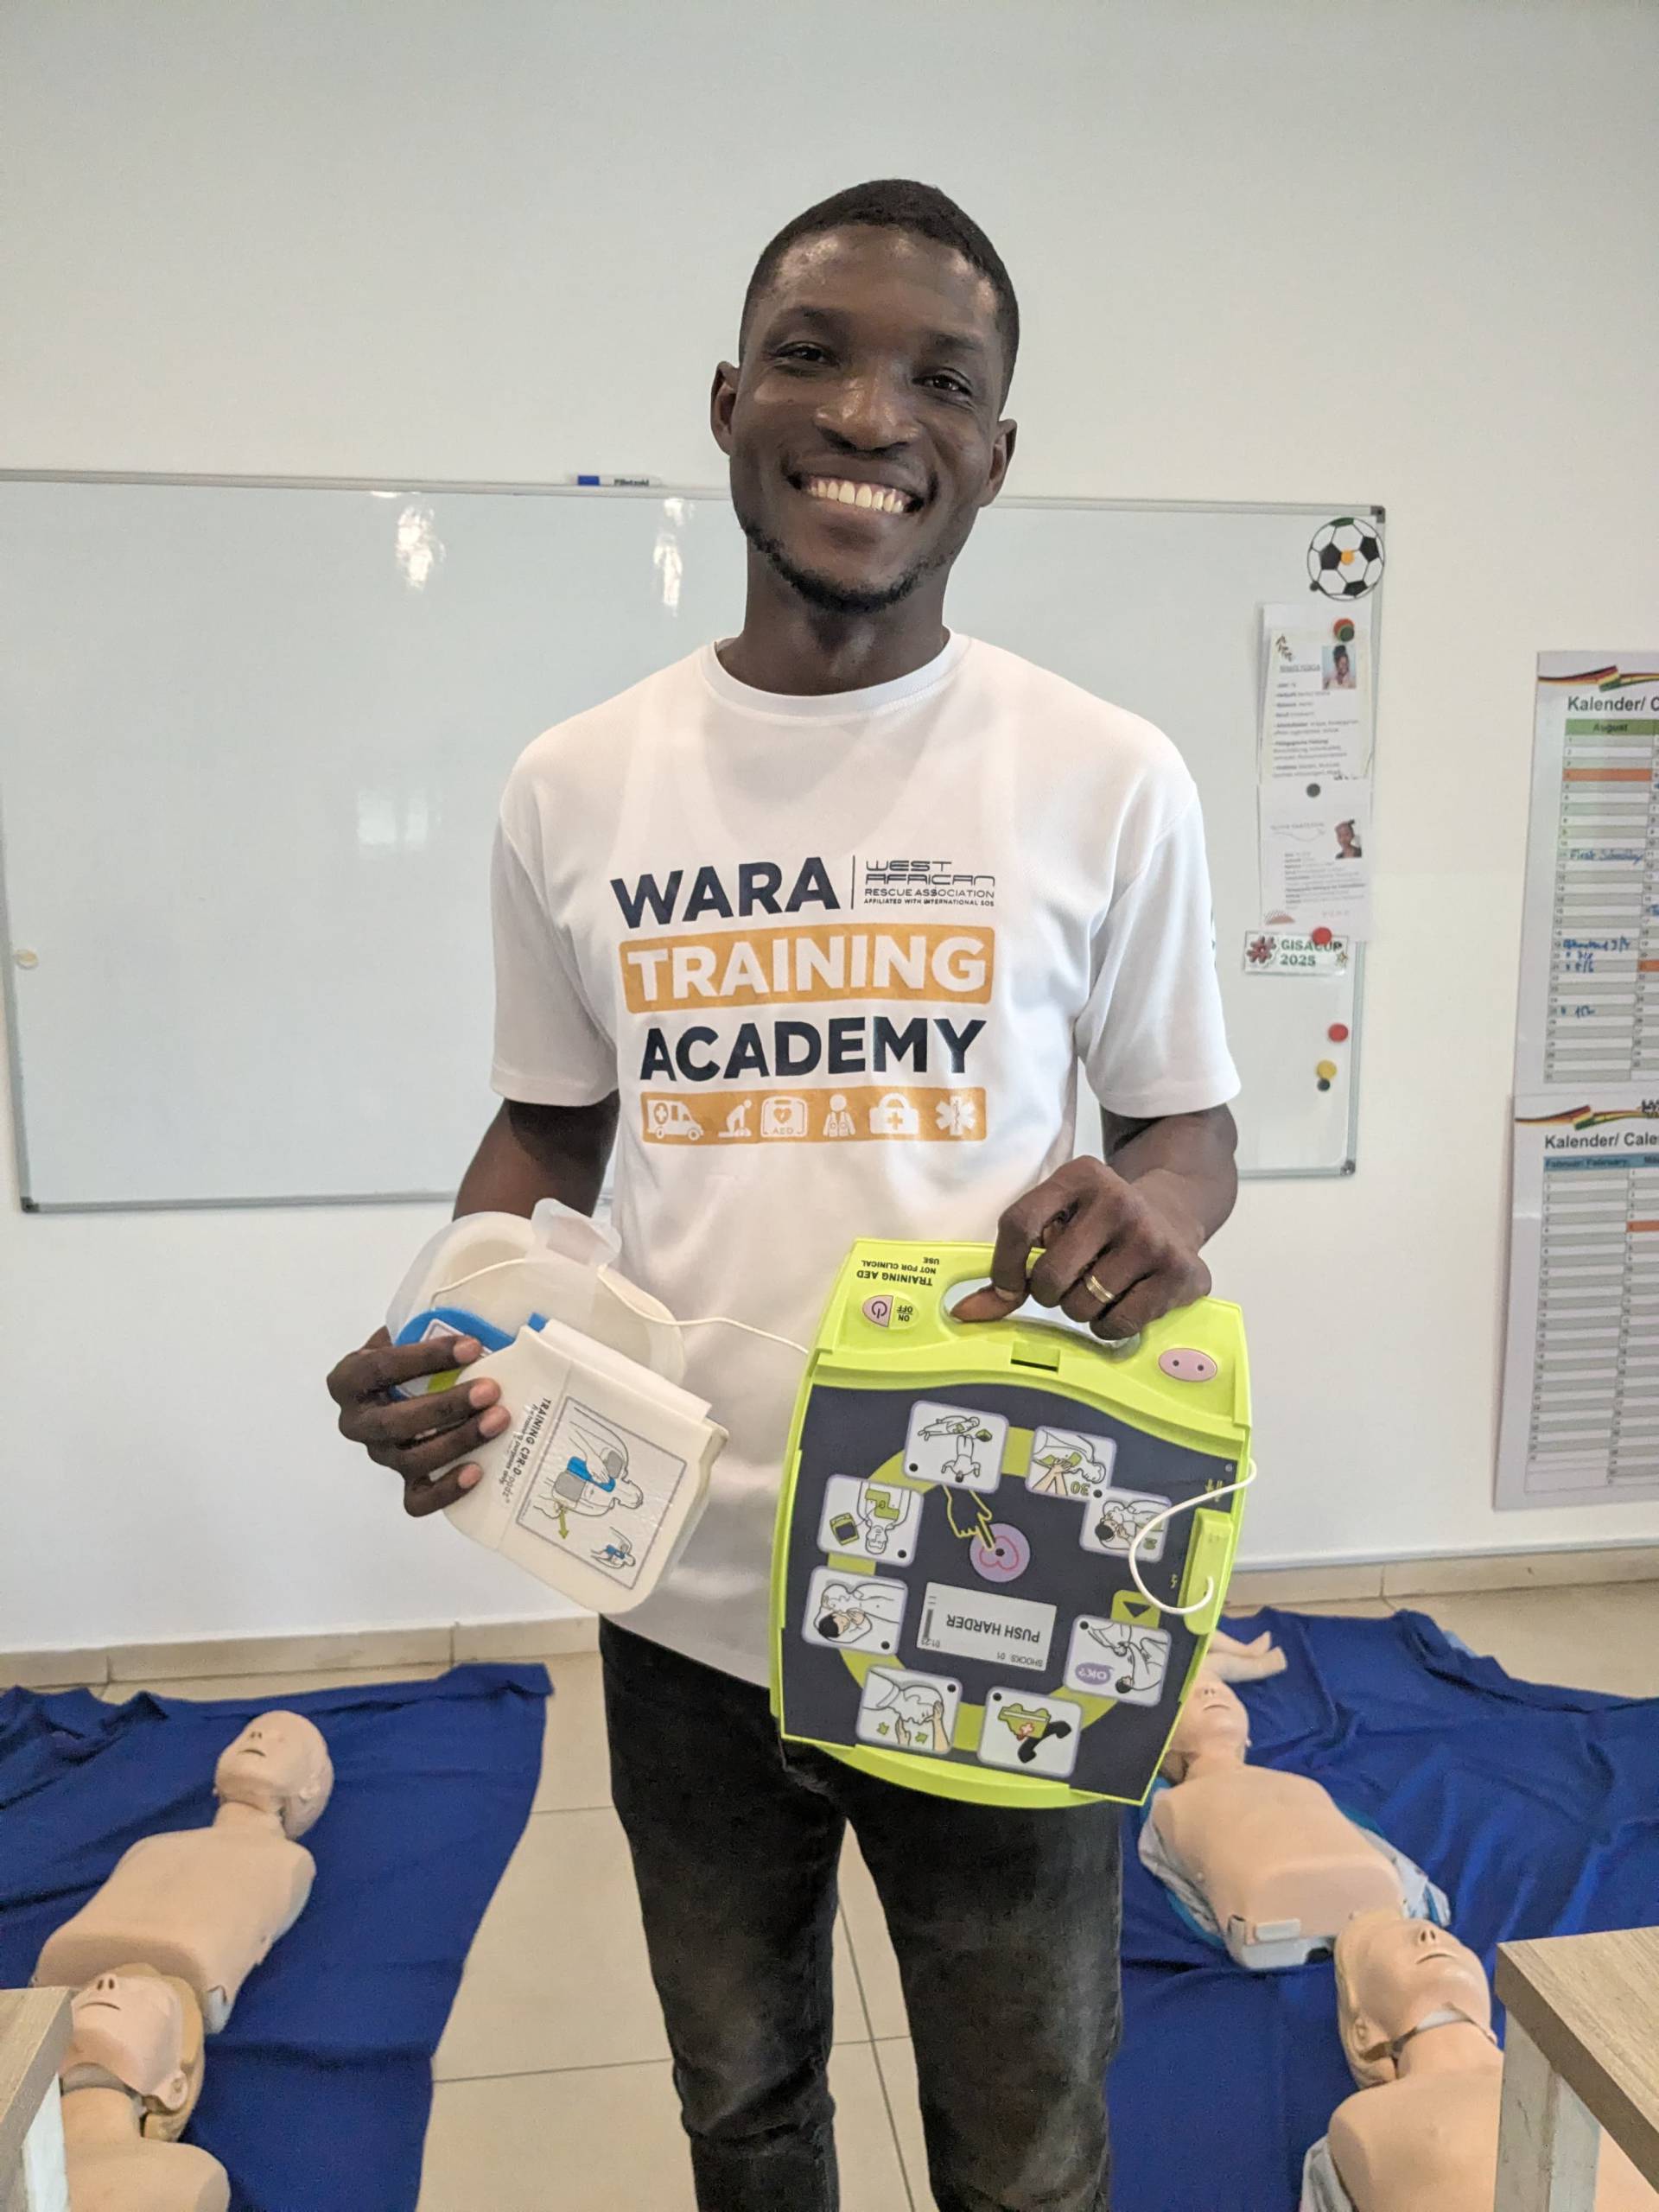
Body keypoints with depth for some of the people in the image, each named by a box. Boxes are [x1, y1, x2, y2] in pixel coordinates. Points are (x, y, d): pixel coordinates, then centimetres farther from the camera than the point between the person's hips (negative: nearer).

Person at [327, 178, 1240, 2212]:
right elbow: (550, 1127, 7)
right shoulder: (571, 789, -2)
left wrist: (1154, 1210, -22)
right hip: (688, 1600, 2)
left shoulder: (1109, 783, -8)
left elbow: (1186, 1130, 1)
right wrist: (432, 1351, -11)